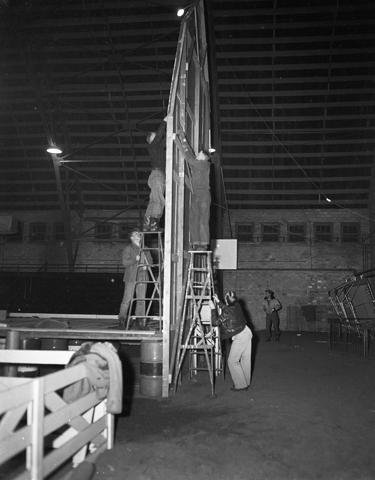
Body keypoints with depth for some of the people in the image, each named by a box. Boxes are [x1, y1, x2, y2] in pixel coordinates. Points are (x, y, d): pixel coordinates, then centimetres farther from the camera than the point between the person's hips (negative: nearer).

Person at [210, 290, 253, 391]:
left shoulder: (227, 312, -24)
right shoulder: (236, 306, -1)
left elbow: (215, 322, -16)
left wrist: (213, 308, -11)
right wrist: (218, 302, 25)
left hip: (239, 337, -8)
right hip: (247, 332, 8)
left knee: (232, 361, 3)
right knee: (245, 359, 16)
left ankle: (240, 385, 7)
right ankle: (246, 383, 27)